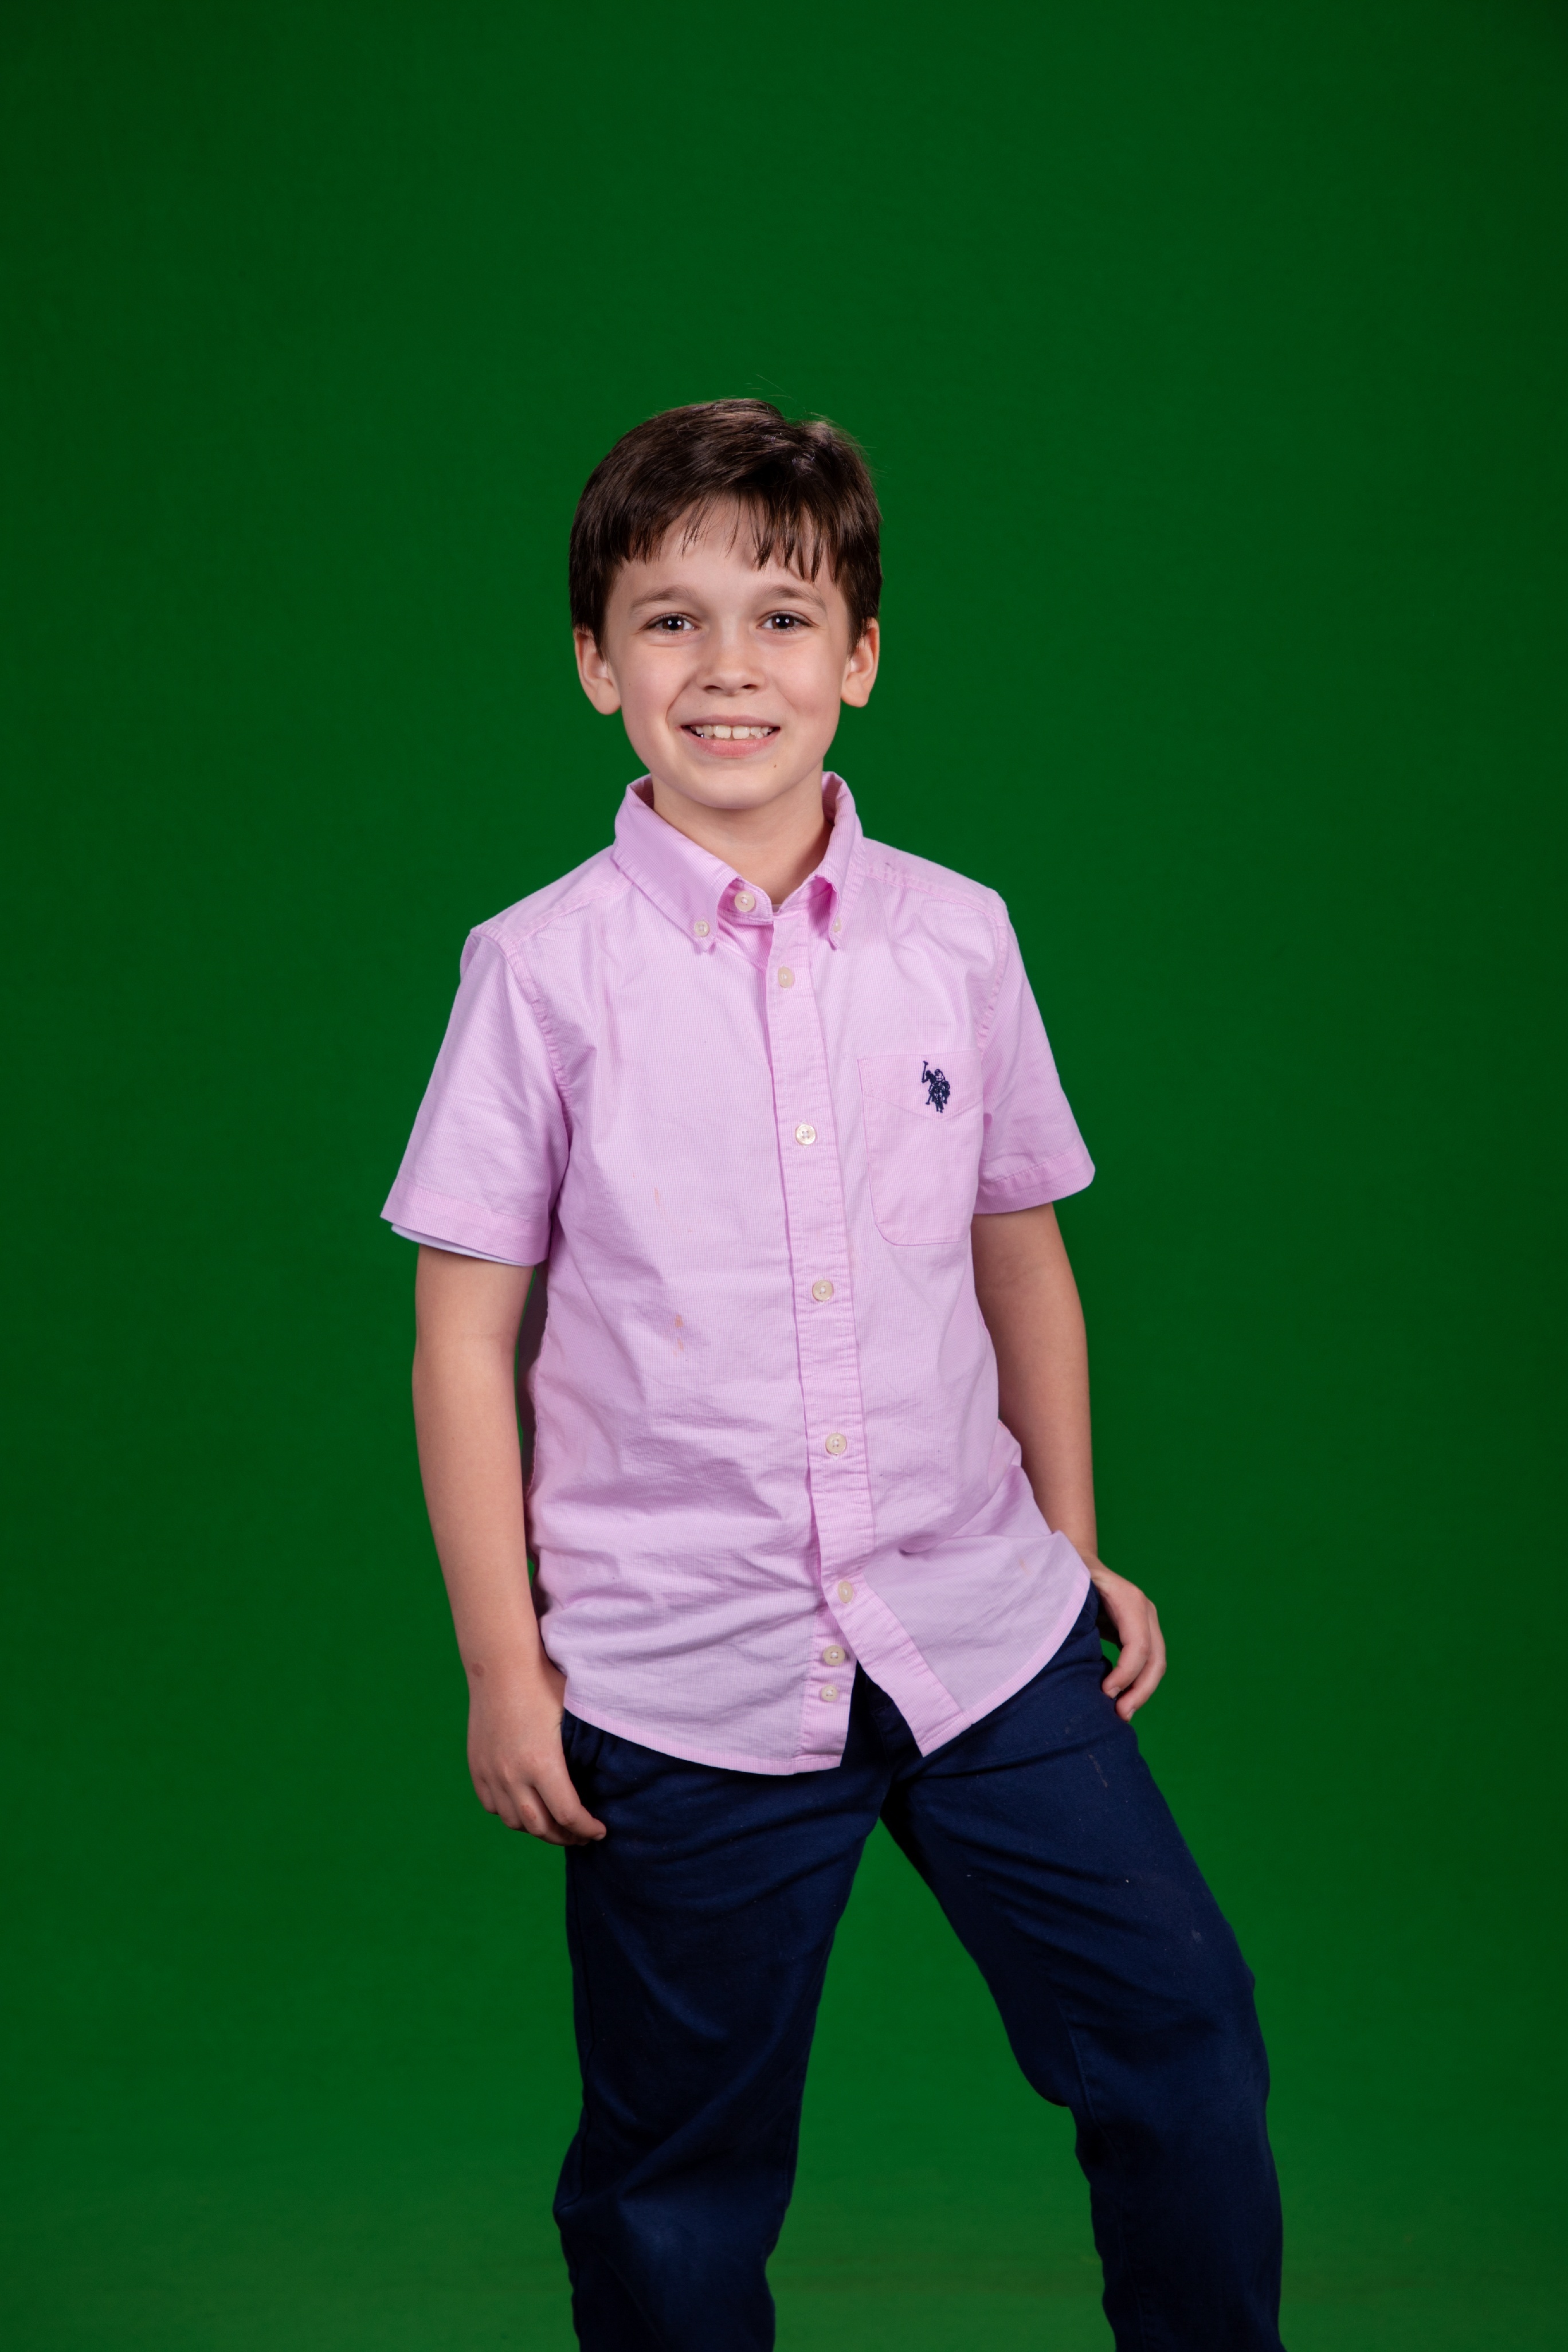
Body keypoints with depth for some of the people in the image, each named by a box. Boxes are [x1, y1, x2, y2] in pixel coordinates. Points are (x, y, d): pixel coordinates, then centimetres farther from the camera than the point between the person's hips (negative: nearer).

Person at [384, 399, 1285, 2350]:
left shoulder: (955, 939, 1)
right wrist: (502, 1667, -4)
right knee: (680, 2164, 11)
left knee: (1179, 2037, 10)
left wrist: (1075, 1541, 15)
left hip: (985, 1633, 3)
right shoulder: (544, 970, -7)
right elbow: (468, 1330, -4)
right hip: (680, 1677, -2)